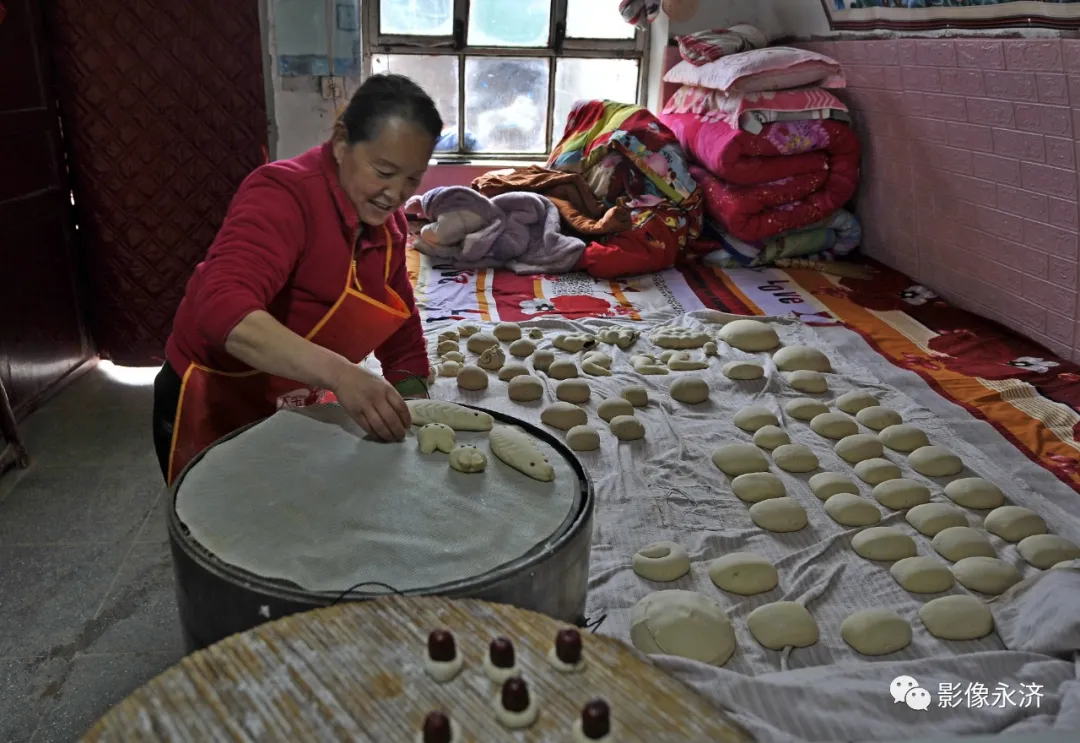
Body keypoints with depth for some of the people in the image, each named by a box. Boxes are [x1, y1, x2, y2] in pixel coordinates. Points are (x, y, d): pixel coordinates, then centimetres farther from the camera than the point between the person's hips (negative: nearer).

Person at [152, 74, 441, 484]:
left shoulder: (387, 221, -2)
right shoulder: (284, 194, -25)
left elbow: (402, 337, 2)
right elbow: (223, 307, -41)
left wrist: (414, 419, -10)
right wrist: (337, 373, -52)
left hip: (296, 409, 7)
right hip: (214, 407, -6)